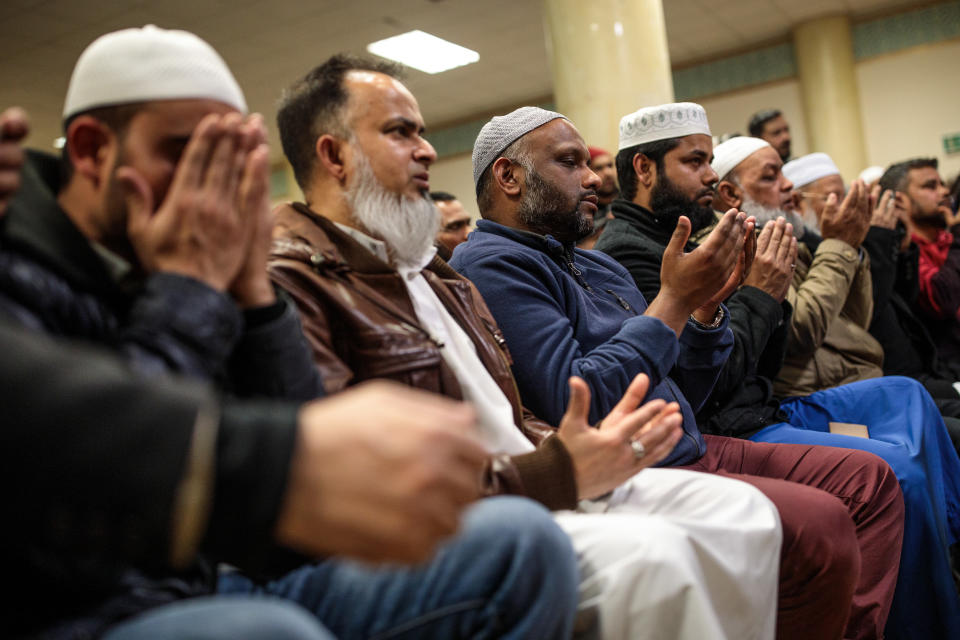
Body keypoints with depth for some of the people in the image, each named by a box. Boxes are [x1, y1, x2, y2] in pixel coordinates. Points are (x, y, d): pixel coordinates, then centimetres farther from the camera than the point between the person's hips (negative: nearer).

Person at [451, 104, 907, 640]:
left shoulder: (598, 265, 17)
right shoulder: (491, 264, -10)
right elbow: (578, 404, -23)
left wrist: (708, 303, 3)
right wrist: (675, 299, -15)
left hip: (691, 450, 10)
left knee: (870, 479, 7)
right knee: (819, 522, -23)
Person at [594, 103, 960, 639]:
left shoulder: (686, 242, 16)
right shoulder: (629, 253, -14)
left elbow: (762, 368, 17)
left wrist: (774, 290, 1)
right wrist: (759, 295, -11)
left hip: (761, 412, 11)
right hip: (721, 434, -11)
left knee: (905, 393, 19)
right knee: (899, 468, -21)